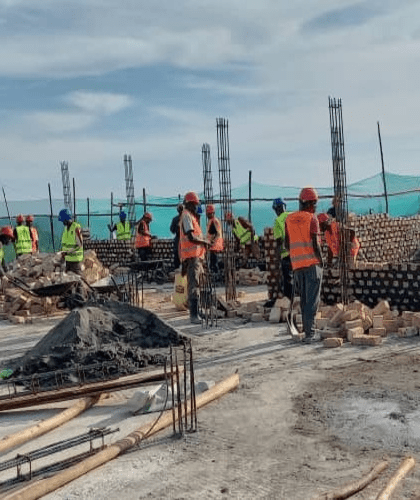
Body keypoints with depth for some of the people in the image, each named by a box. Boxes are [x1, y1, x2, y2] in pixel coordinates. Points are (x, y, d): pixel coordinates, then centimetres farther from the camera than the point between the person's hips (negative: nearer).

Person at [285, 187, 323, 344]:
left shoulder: (289, 219, 9)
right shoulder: (312, 218, -7)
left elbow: (287, 244, 11)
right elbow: (315, 244, -12)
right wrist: (321, 260, 0)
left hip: (297, 265, 5)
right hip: (312, 263, -5)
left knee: (304, 299, 14)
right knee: (312, 300, -2)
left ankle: (308, 330, 16)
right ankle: (309, 333, -4)